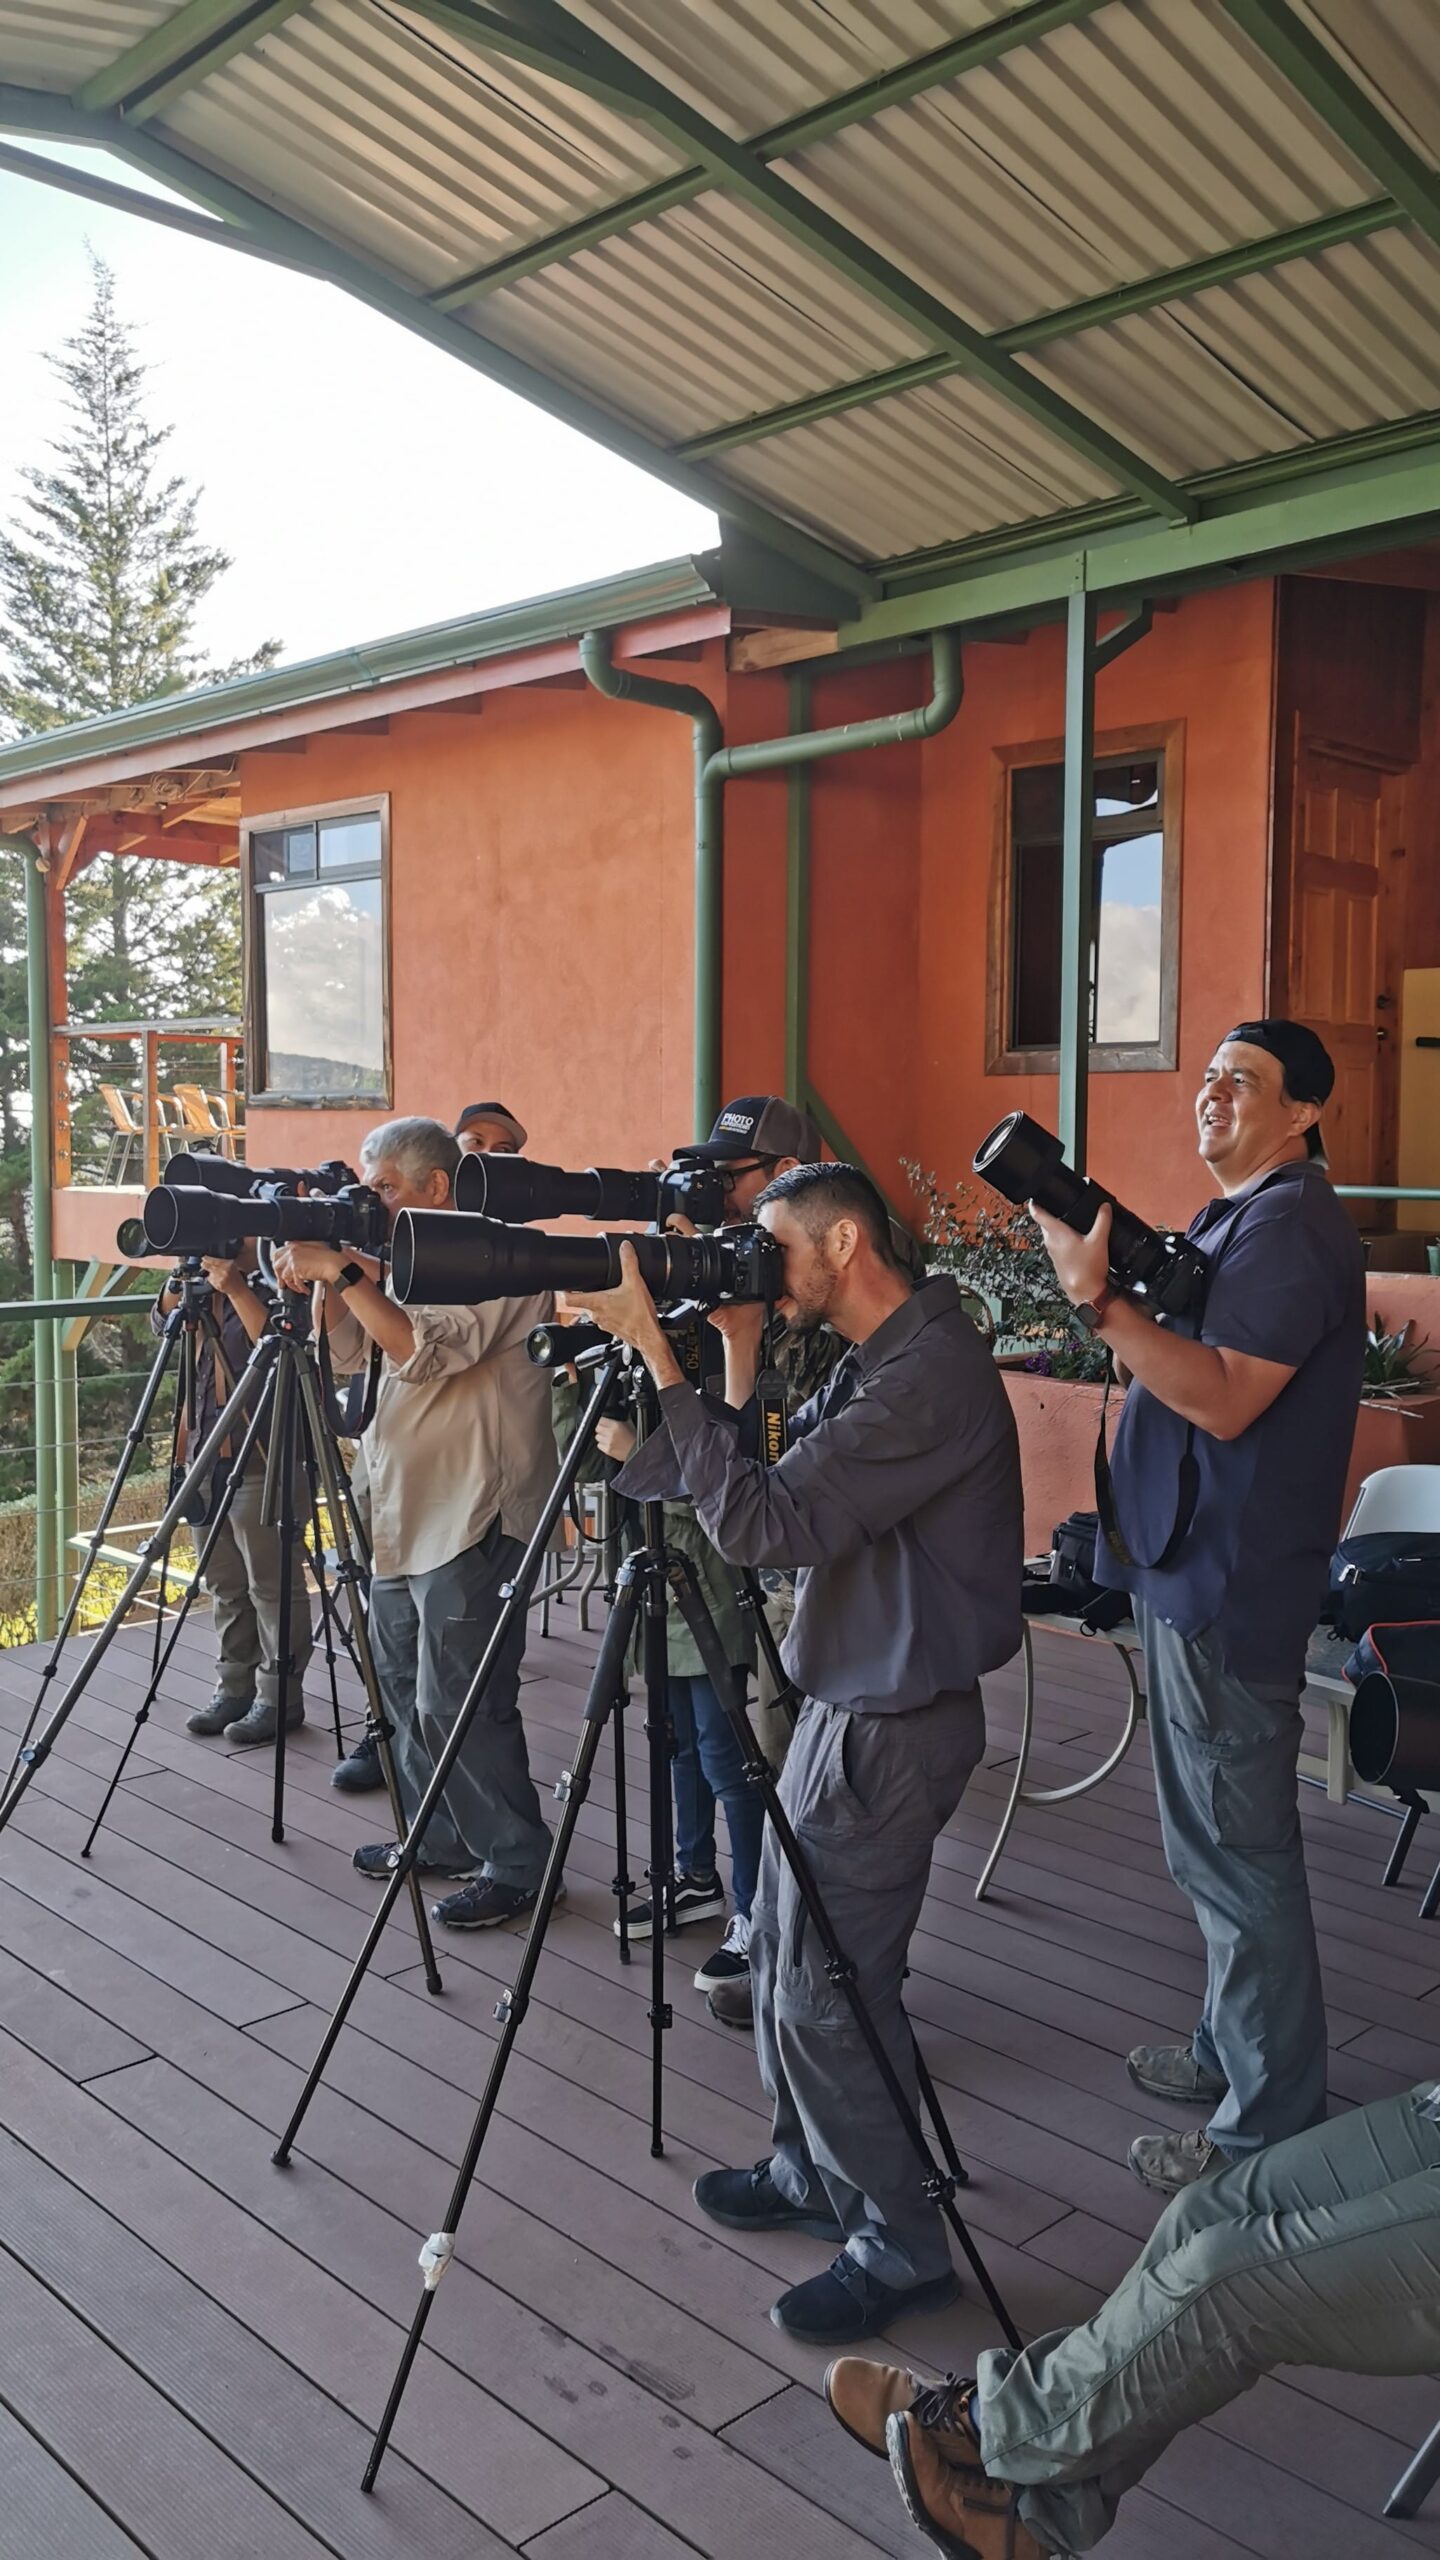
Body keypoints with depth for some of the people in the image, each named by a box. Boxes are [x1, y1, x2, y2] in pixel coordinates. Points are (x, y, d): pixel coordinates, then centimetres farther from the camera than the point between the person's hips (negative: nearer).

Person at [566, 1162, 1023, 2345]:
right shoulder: (876, 1364, 9)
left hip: (894, 1723, -10)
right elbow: (767, 1488, 9)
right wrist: (740, 1357, -2)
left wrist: (657, 1351, -27)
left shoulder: (932, 1373, -23)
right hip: (848, 1701, 10)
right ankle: (814, 2171, 37)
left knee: (828, 1983, -3)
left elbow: (762, 1522, -29)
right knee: (782, 1947, 19)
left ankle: (899, 2245, 15)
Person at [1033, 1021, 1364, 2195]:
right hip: (1195, 1571, 11)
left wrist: (1098, 1297, -27)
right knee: (1220, 1843, 21)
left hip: (1233, 1584, -11)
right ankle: (1236, 2049, 36)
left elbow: (1222, 1397, -26)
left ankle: (1272, 2124, 10)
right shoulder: (1243, 1218, 15)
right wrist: (1108, 1287, 7)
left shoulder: (1291, 1227, -17)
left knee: (1240, 1852, -2)